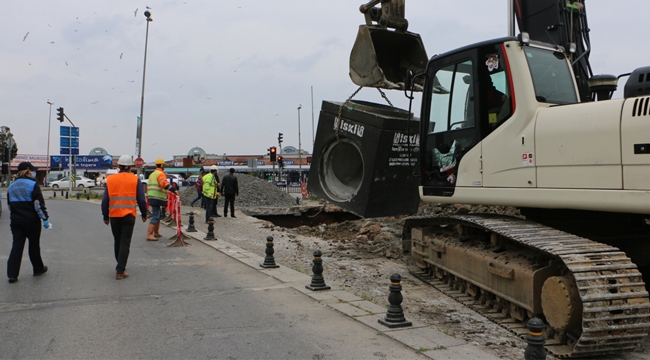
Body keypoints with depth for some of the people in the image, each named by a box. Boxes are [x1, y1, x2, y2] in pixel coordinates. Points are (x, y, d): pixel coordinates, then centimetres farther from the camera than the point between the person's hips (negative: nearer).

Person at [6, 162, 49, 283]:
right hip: (31, 221, -5)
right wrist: (45, 219, -12)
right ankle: (38, 269, 23)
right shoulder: (33, 185, -11)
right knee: (34, 245, 9)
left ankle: (12, 274, -3)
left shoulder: (11, 186, 10)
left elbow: (9, 205, 16)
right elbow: (39, 204, -16)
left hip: (16, 221, 5)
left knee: (17, 246, 3)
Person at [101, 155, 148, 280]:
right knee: (125, 243, -1)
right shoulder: (135, 179, -1)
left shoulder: (110, 179, 5)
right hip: (129, 216, -3)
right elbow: (141, 199, -2)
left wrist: (105, 216, 13)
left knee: (117, 242, 18)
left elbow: (105, 201, 5)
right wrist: (144, 214, 10)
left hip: (114, 216, 3)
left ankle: (120, 266, 33)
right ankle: (120, 271, -6)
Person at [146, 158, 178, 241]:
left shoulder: (152, 174, 22)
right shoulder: (160, 174, -9)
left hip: (152, 197, 10)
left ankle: (156, 233, 28)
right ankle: (149, 234, -17)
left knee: (157, 216, 20)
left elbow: (148, 187, 27)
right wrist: (173, 190, -34)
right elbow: (164, 183, -28)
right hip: (157, 198, -10)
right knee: (155, 217, -11)